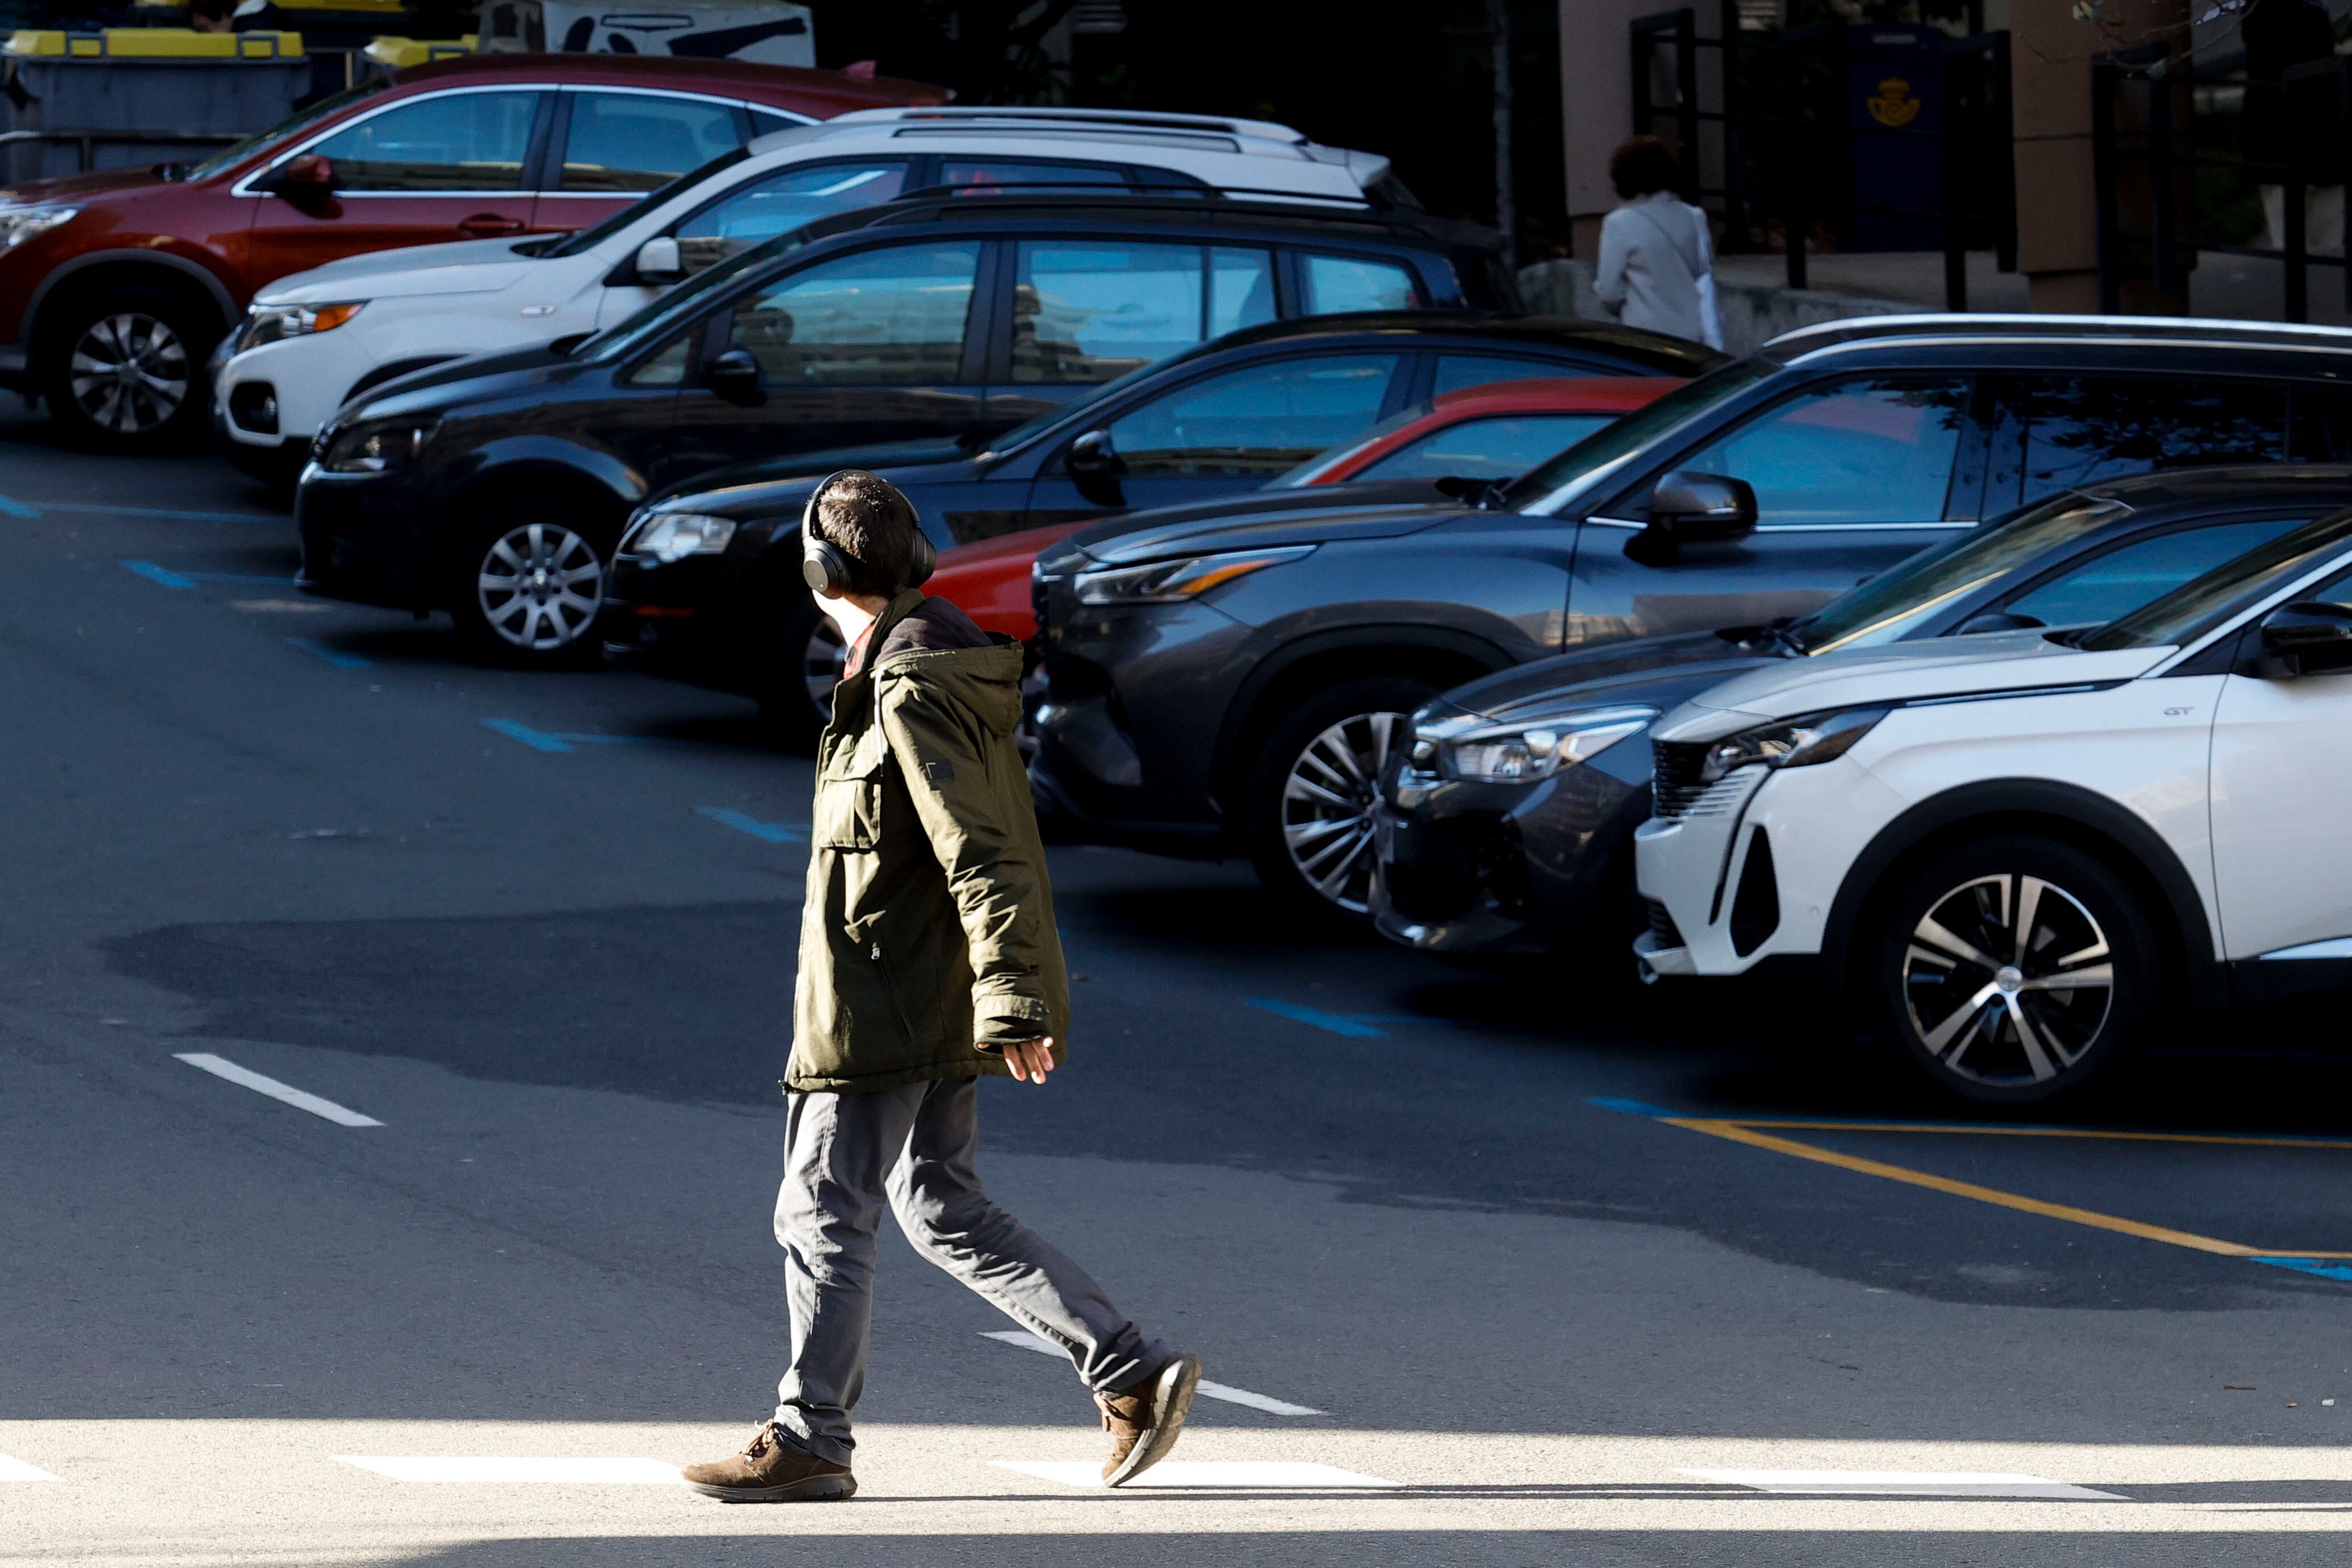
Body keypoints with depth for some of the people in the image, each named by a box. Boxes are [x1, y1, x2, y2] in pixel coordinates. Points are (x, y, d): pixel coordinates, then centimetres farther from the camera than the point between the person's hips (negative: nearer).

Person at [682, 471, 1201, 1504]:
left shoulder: (911, 689, -18)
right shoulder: (945, 667, 12)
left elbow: (979, 853, -23)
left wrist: (1014, 1000, -25)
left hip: (881, 1012, -10)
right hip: (939, 1008, 10)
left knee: (822, 1215, -1)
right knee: (944, 1214, 13)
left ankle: (808, 1440, 6)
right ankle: (1133, 1374, 9)